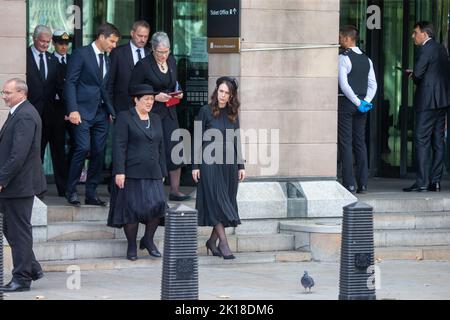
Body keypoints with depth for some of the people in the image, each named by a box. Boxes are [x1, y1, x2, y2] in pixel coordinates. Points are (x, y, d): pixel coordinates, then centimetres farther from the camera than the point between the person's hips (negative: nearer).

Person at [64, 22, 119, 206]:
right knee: (83, 148, -16)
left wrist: (111, 111, 12)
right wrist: (72, 110, -18)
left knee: (99, 152, 3)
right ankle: (71, 191, -4)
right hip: (82, 112, -7)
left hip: (100, 113, 7)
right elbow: (70, 83, -10)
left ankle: (91, 194, 9)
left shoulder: (106, 59, 17)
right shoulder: (81, 54, -5)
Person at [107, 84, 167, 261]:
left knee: (158, 204, -9)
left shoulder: (155, 119, 17)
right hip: (131, 173, -5)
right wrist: (119, 172, -16)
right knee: (132, 208, -2)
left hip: (152, 174, 5)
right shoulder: (125, 118, -1)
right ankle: (131, 246, 9)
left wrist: (162, 172, 17)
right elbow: (119, 146, -8)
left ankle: (148, 239, 9)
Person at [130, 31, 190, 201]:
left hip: (169, 112, 5)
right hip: (151, 112, -5)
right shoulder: (143, 65, -10)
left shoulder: (171, 61, 8)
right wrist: (155, 97, -16)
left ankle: (175, 190, 6)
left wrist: (178, 93, 2)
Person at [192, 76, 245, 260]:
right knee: (217, 201, -8)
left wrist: (241, 166, 11)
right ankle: (223, 243, -10)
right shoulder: (206, 112, -3)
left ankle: (212, 241, 15)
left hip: (229, 164, 5)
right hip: (211, 162, -5)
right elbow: (197, 140, -3)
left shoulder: (233, 114, 10)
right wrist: (195, 166, -7)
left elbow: (236, 141, 15)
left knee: (227, 202, 5)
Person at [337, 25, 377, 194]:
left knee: (345, 143, -6)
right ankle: (362, 184, 8)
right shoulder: (366, 59, 12)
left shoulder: (343, 58, -11)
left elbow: (344, 84, -18)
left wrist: (358, 103, -13)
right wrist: (366, 101, 0)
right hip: (361, 103, 7)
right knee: (360, 142, 9)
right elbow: (373, 84, 9)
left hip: (346, 103, -7)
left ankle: (349, 184, -10)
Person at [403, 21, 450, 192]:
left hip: (427, 101, -9)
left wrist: (414, 77, 4)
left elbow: (417, 73, -21)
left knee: (421, 141, -7)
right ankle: (435, 181, 9)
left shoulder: (426, 50, -12)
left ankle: (422, 182, -11)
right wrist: (416, 74, 12)